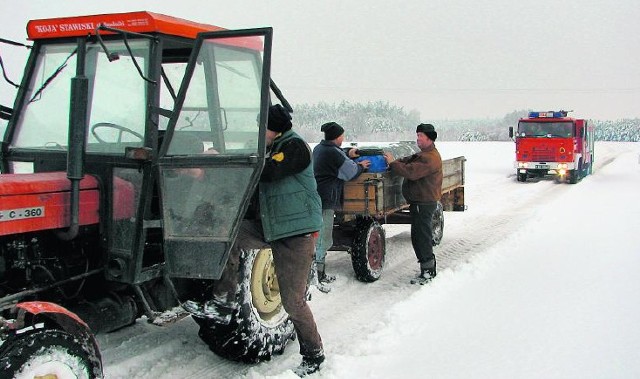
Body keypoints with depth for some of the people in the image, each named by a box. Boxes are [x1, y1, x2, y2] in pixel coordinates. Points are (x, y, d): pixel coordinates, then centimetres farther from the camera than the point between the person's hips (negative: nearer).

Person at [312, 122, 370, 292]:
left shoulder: (319, 148, 11)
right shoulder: (333, 153, -17)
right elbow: (350, 173, -8)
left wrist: (347, 154, 20)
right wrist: (361, 166, 10)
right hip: (326, 200, -10)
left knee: (319, 238, 16)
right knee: (324, 239, -6)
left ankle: (320, 274, 25)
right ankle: (316, 276, -6)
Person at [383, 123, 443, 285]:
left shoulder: (429, 158, -19)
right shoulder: (425, 154, 18)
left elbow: (411, 172, -28)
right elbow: (408, 161, 14)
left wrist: (393, 163, -19)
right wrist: (394, 162, -5)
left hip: (423, 203, -11)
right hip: (421, 201, 11)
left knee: (421, 236, -6)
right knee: (423, 235, 17)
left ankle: (427, 272, 1)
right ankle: (429, 269, 27)